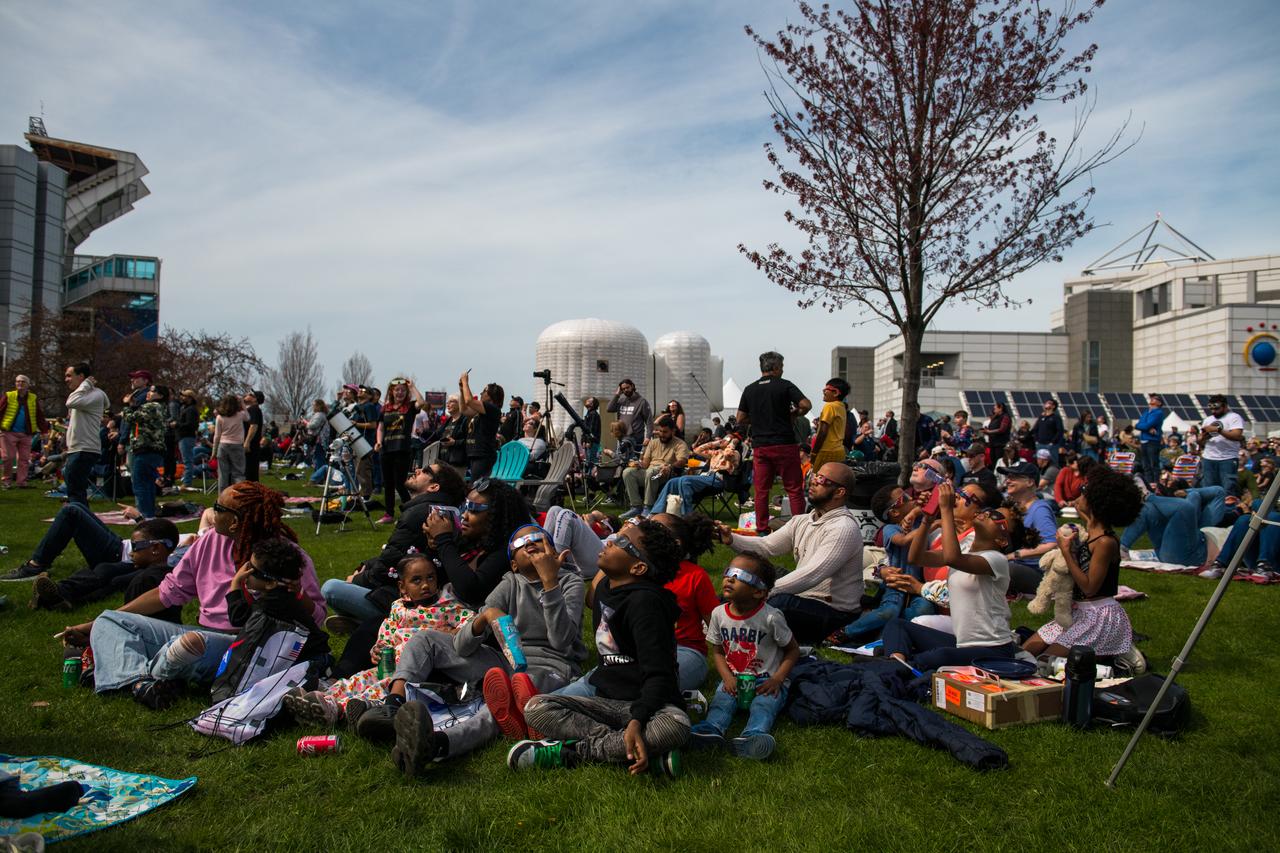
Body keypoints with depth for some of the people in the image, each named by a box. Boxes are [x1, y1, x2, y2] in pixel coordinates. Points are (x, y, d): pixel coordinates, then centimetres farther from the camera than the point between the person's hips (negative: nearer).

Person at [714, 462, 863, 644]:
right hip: (802, 598, 8)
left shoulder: (844, 529, -18)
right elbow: (766, 545, 6)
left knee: (779, 601, -37)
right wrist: (731, 539, -12)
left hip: (833, 611, -8)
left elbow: (811, 575, -28)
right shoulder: (802, 521, 10)